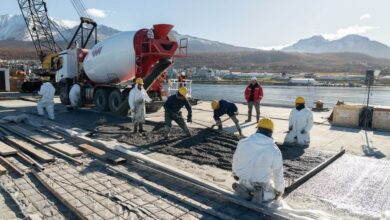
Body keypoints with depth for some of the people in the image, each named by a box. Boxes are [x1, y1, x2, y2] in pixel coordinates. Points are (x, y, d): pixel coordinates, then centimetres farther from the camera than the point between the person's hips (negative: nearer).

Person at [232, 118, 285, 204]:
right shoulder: (274, 150, -17)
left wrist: (235, 173, 28)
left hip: (244, 183, 2)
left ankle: (243, 192, -3)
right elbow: (278, 174, -8)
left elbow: (235, 161, 6)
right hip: (262, 186, -2)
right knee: (272, 194, 28)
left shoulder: (242, 143, -10)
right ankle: (261, 194, -6)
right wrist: (280, 191, 11)